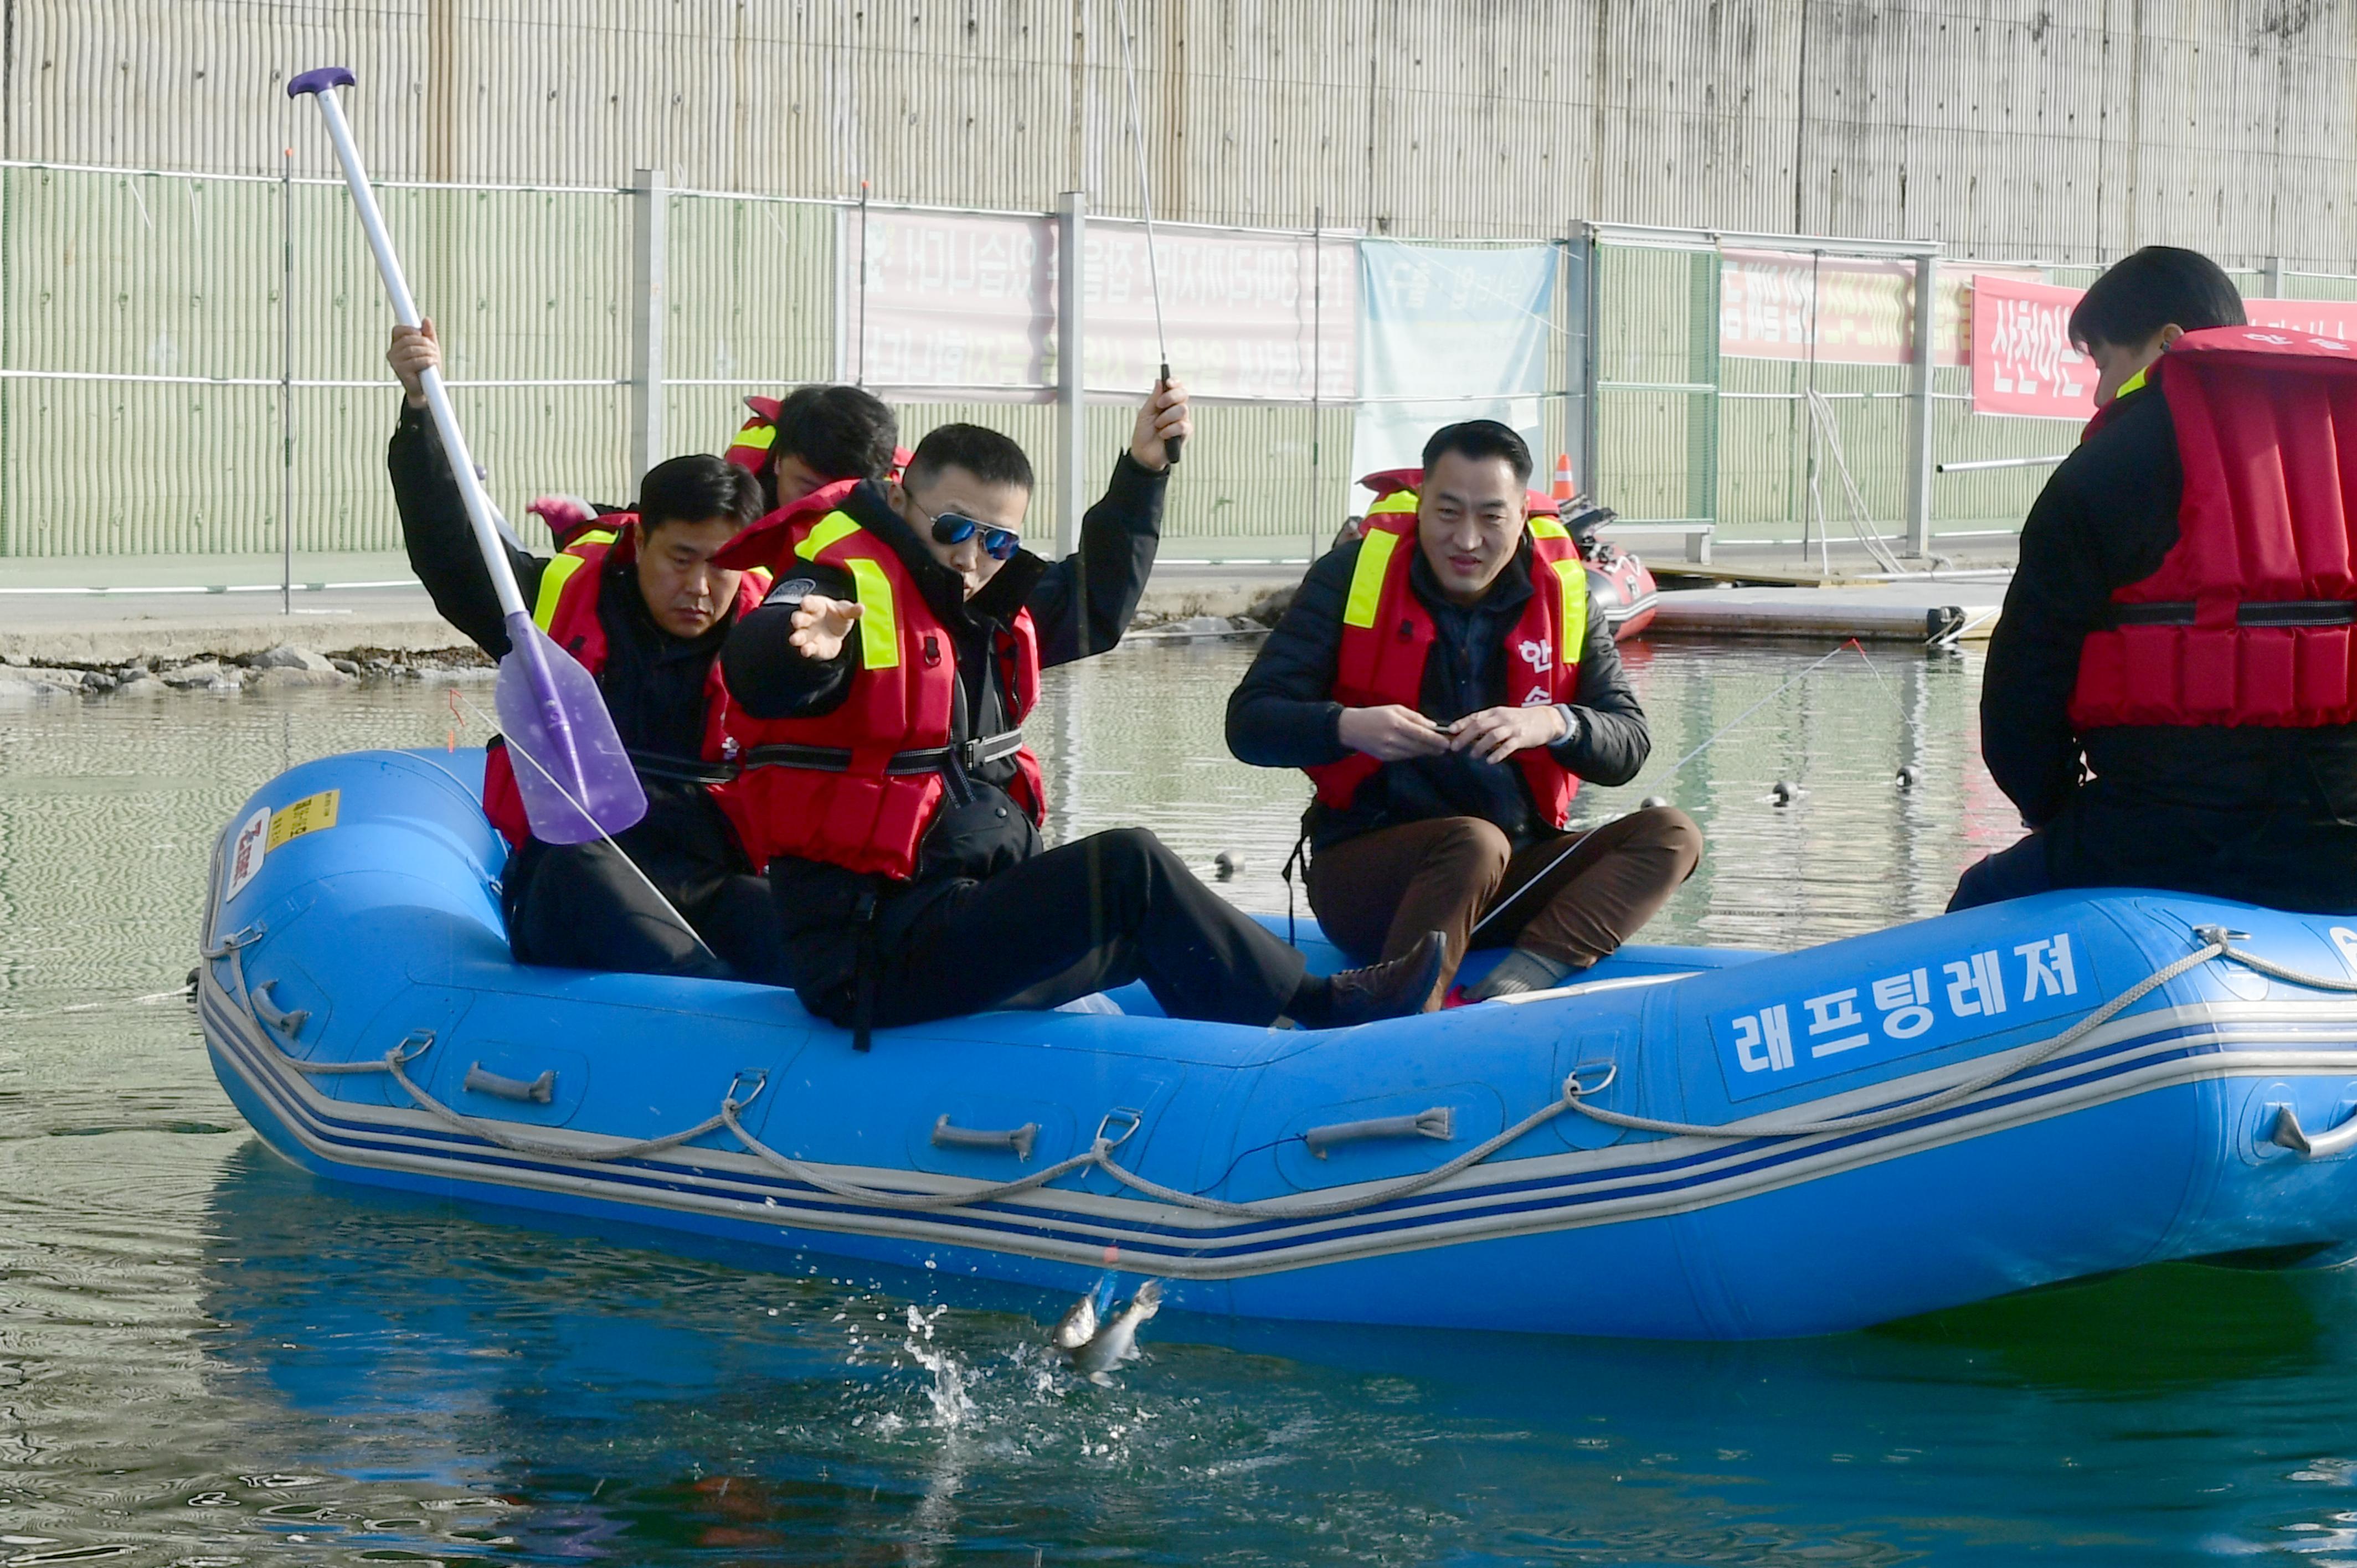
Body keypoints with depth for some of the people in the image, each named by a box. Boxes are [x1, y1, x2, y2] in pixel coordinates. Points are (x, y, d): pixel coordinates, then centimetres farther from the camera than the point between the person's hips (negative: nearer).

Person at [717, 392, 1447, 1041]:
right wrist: (805, 645, -60)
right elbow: (757, 673, -36)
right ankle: (1313, 1007, -1)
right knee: (1125, 868, -16)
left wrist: (1142, 473, 21)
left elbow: (1096, 605, 31)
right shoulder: (852, 584, -15)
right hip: (874, 949, -11)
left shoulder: (987, 605, 13)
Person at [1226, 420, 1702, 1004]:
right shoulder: (1352, 576, -3)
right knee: (1474, 844, -34)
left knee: (1671, 835, -17)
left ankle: (1524, 977, -38)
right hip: (1363, 870, -4)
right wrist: (1347, 726, -28)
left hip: (1512, 877, 5)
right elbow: (1248, 724, -7)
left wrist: (1555, 724, -25)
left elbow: (1628, 746, -2)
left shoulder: (1563, 593, 5)